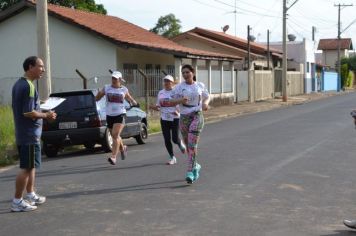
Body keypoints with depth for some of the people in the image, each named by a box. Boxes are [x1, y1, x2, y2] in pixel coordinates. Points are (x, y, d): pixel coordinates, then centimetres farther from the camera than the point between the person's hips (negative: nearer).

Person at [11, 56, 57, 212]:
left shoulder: (18, 84, 12)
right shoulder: (28, 86, -19)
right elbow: (28, 113, -24)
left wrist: (43, 115, 13)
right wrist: (46, 115, -10)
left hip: (22, 133, 10)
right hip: (29, 134, -10)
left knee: (30, 166, 18)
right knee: (27, 167, -4)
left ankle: (31, 195, 28)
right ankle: (17, 202, -1)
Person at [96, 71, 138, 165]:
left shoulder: (124, 89, 3)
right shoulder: (106, 88, 4)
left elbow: (129, 98, 20)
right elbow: (97, 99, 5)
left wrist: (133, 102, -1)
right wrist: (99, 93, -16)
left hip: (120, 115, -3)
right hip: (109, 115, 3)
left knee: (115, 135, -17)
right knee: (115, 136, 16)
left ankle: (113, 157, -18)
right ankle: (123, 148, 44)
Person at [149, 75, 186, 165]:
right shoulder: (160, 93, 8)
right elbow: (158, 107, 13)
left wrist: (177, 112, -25)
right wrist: (153, 107, -8)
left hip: (175, 119, -4)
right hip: (164, 119, 4)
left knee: (175, 139, -6)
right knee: (167, 140, 2)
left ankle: (181, 144, 31)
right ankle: (172, 158, 15)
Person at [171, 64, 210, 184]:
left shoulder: (200, 85, 5)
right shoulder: (179, 87, 2)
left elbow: (207, 97, 18)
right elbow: (173, 101, -1)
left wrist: (205, 103, -5)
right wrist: (180, 100, -22)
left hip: (196, 116, -2)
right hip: (184, 117, 2)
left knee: (192, 144, -15)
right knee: (188, 145, 12)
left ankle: (190, 172, -16)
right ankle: (195, 166, 36)